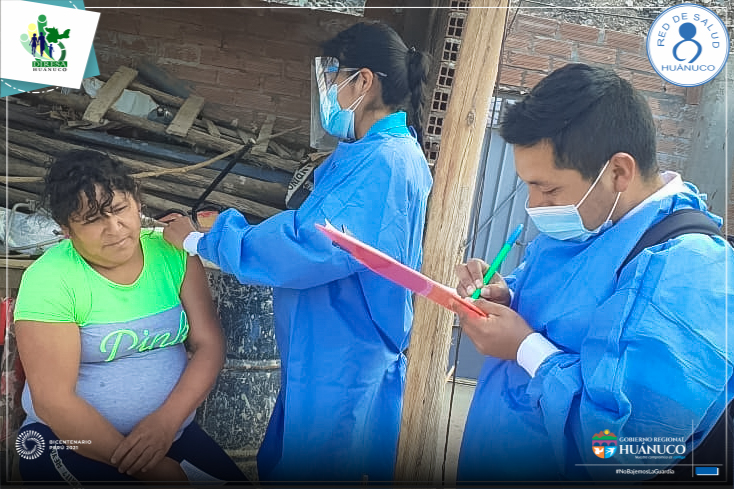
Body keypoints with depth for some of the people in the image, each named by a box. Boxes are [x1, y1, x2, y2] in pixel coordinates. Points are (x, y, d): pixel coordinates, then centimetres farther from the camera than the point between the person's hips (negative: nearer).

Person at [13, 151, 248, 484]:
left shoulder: (173, 255, -2)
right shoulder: (49, 280, -13)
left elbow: (210, 345, -4)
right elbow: (53, 400, -16)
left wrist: (167, 420, -21)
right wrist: (149, 470, -18)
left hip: (170, 429, 4)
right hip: (74, 443, -4)